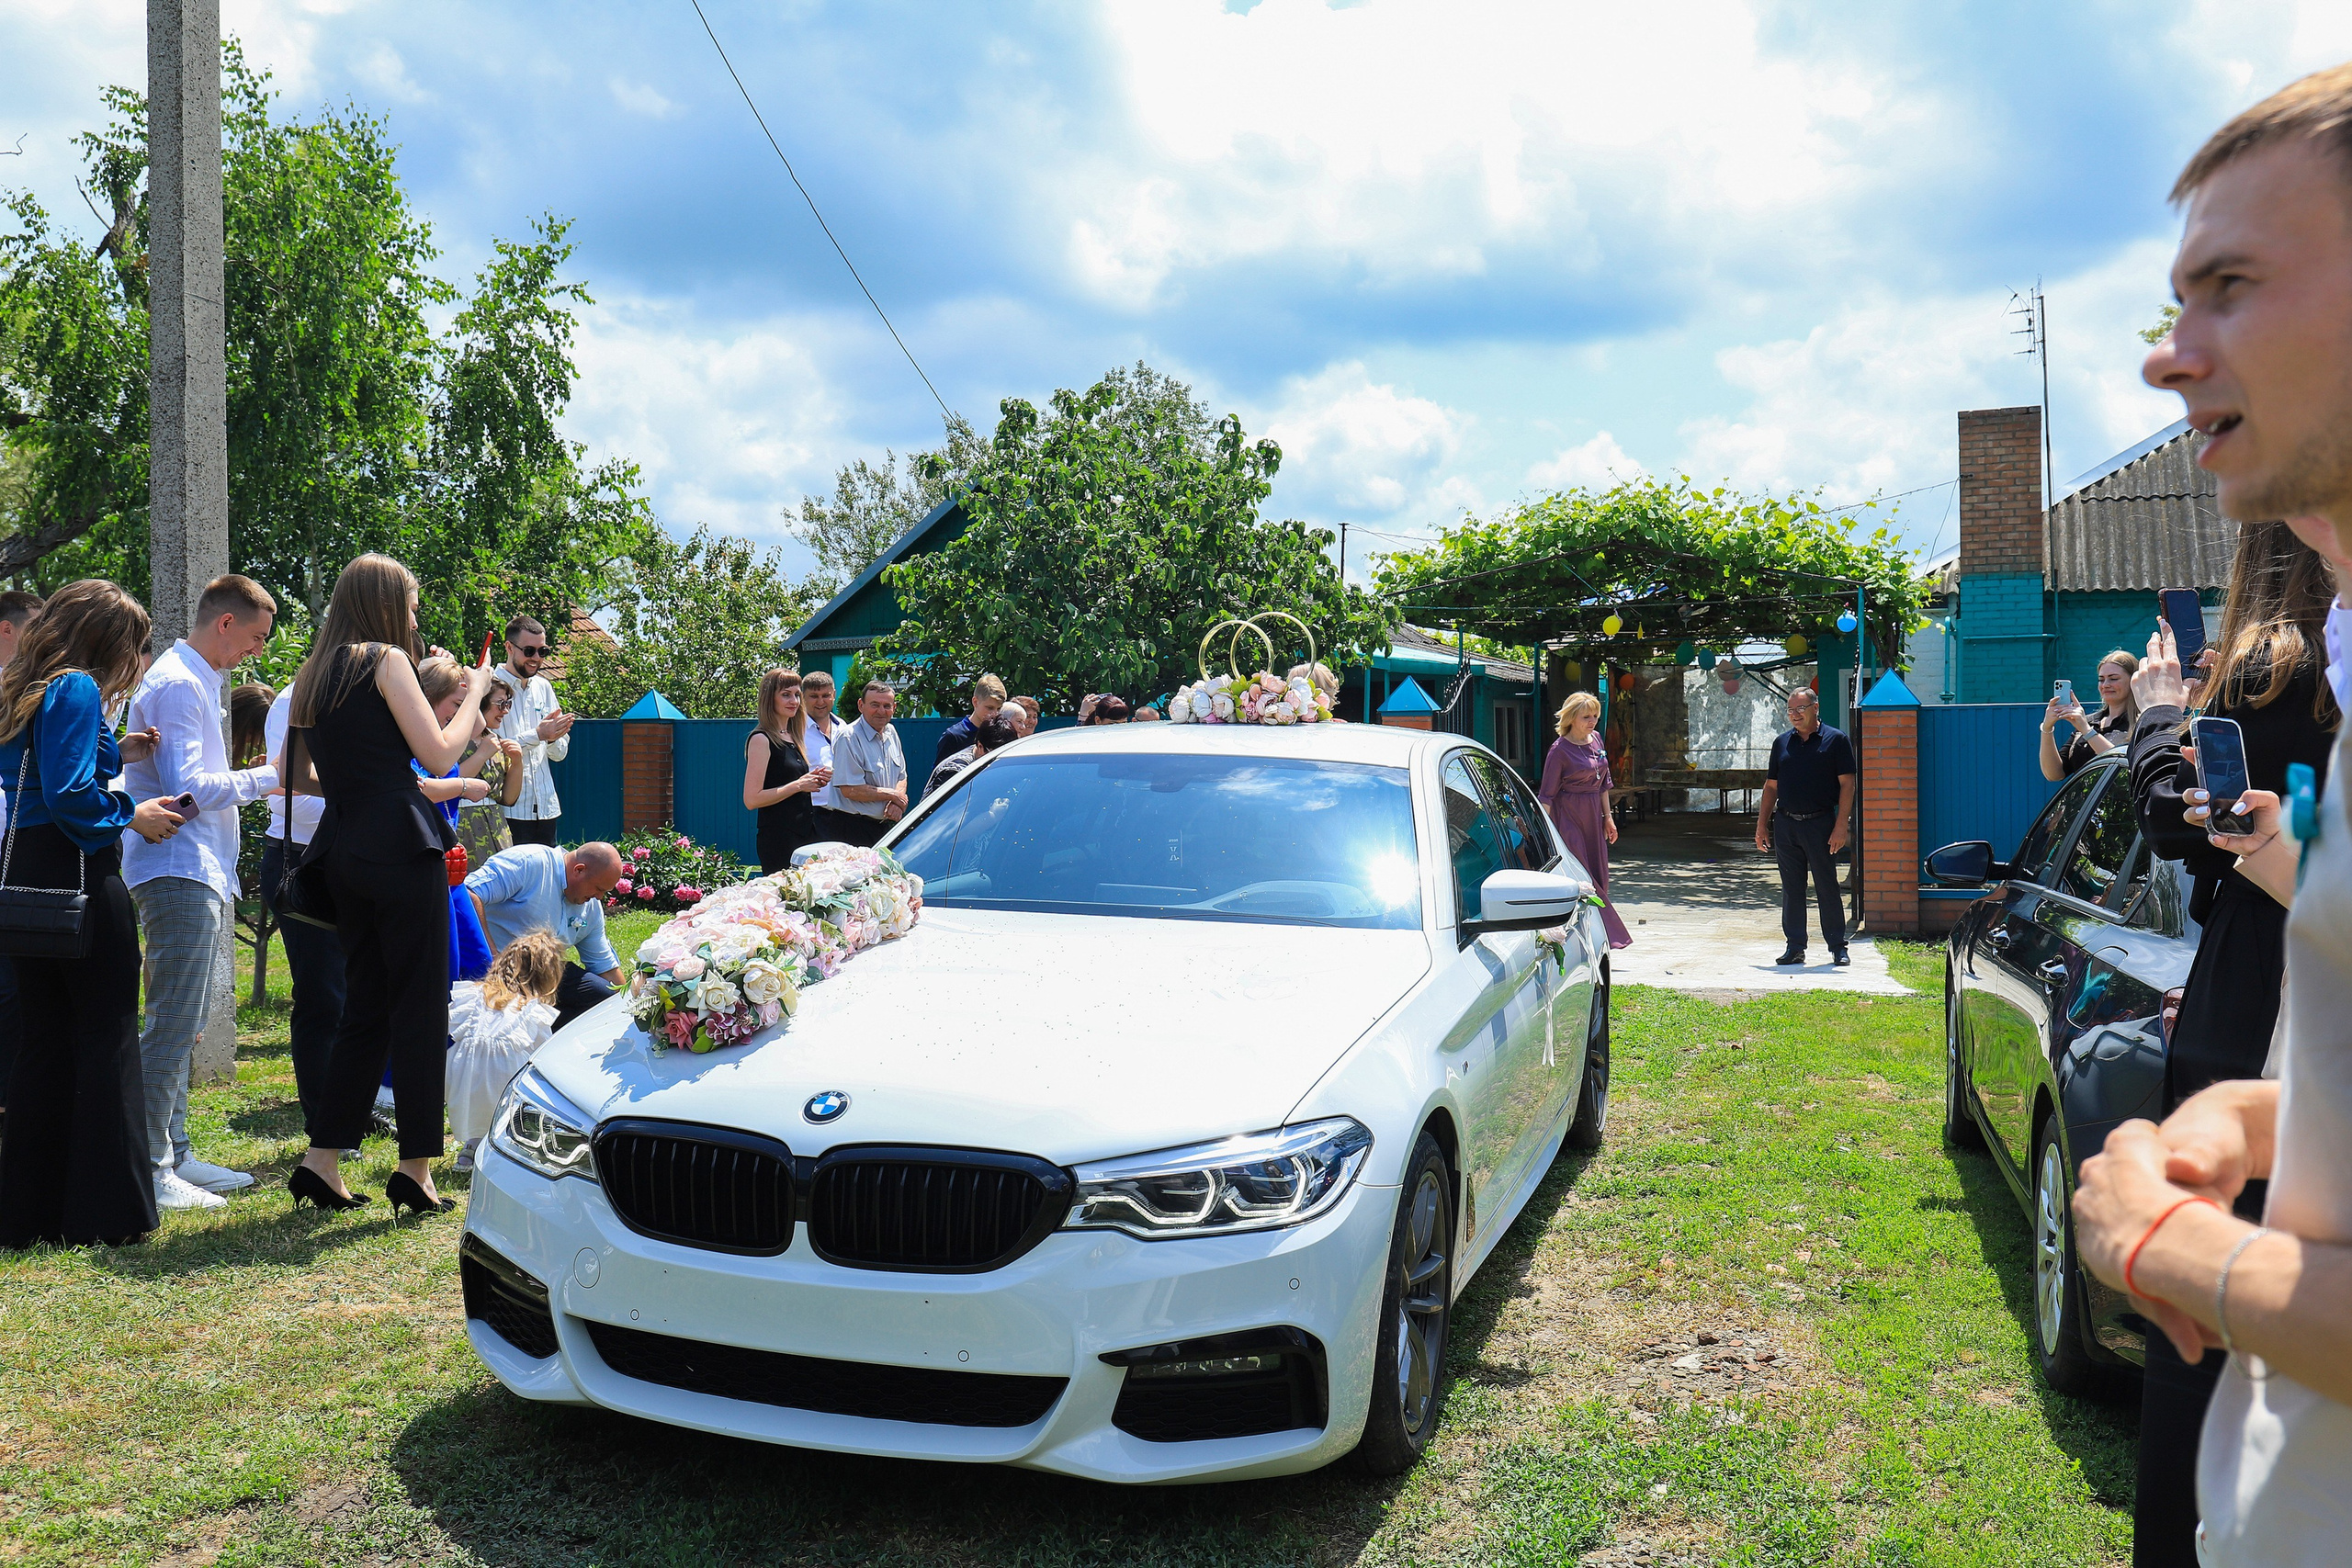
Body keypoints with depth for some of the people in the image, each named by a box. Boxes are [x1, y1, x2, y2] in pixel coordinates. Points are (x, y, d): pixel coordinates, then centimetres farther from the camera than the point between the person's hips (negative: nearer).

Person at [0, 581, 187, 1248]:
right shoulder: (77, 689, -12)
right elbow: (69, 797, -21)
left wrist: (113, 753, 20)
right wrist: (132, 815, -6)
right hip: (74, 874, -9)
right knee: (106, 1035, -1)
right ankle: (107, 1211, 1)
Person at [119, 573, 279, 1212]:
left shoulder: (194, 681, 20)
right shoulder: (178, 685, -13)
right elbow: (188, 789, -19)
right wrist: (267, 777, -10)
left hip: (196, 876, 11)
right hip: (179, 876, -11)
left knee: (185, 1022, 14)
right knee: (174, 1025, -9)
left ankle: (172, 1153, 21)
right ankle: (150, 1170, -5)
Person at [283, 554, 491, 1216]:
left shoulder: (311, 676, 17)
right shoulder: (386, 658, -5)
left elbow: (296, 775, 21)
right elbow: (438, 755, -10)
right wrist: (473, 694, 3)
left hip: (341, 851, 8)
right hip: (401, 844, -8)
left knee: (365, 1006, 14)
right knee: (420, 1006, -3)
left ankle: (321, 1161, 12)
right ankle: (416, 1168, -1)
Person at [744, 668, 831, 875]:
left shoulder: (792, 738, 15)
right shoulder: (761, 739, -9)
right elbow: (752, 800, -16)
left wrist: (814, 781, 7)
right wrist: (798, 785, -14)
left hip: (804, 833, 8)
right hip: (778, 840, -8)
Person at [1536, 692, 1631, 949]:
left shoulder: (1596, 740, 8)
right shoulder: (1560, 750, -14)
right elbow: (1547, 794, -12)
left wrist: (1608, 817, 16)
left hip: (1593, 816, 7)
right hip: (1568, 815, -7)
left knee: (1597, 874, 9)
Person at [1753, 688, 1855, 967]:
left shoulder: (1836, 740, 0)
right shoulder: (1782, 742, 12)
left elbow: (1847, 785, -4)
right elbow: (1771, 787, 15)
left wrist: (1841, 826, -12)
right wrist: (1762, 825, 9)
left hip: (1820, 824, -4)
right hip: (1785, 825, 4)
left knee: (1827, 887, 0)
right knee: (1791, 890, 7)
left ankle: (1838, 947, 9)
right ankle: (1795, 947, 13)